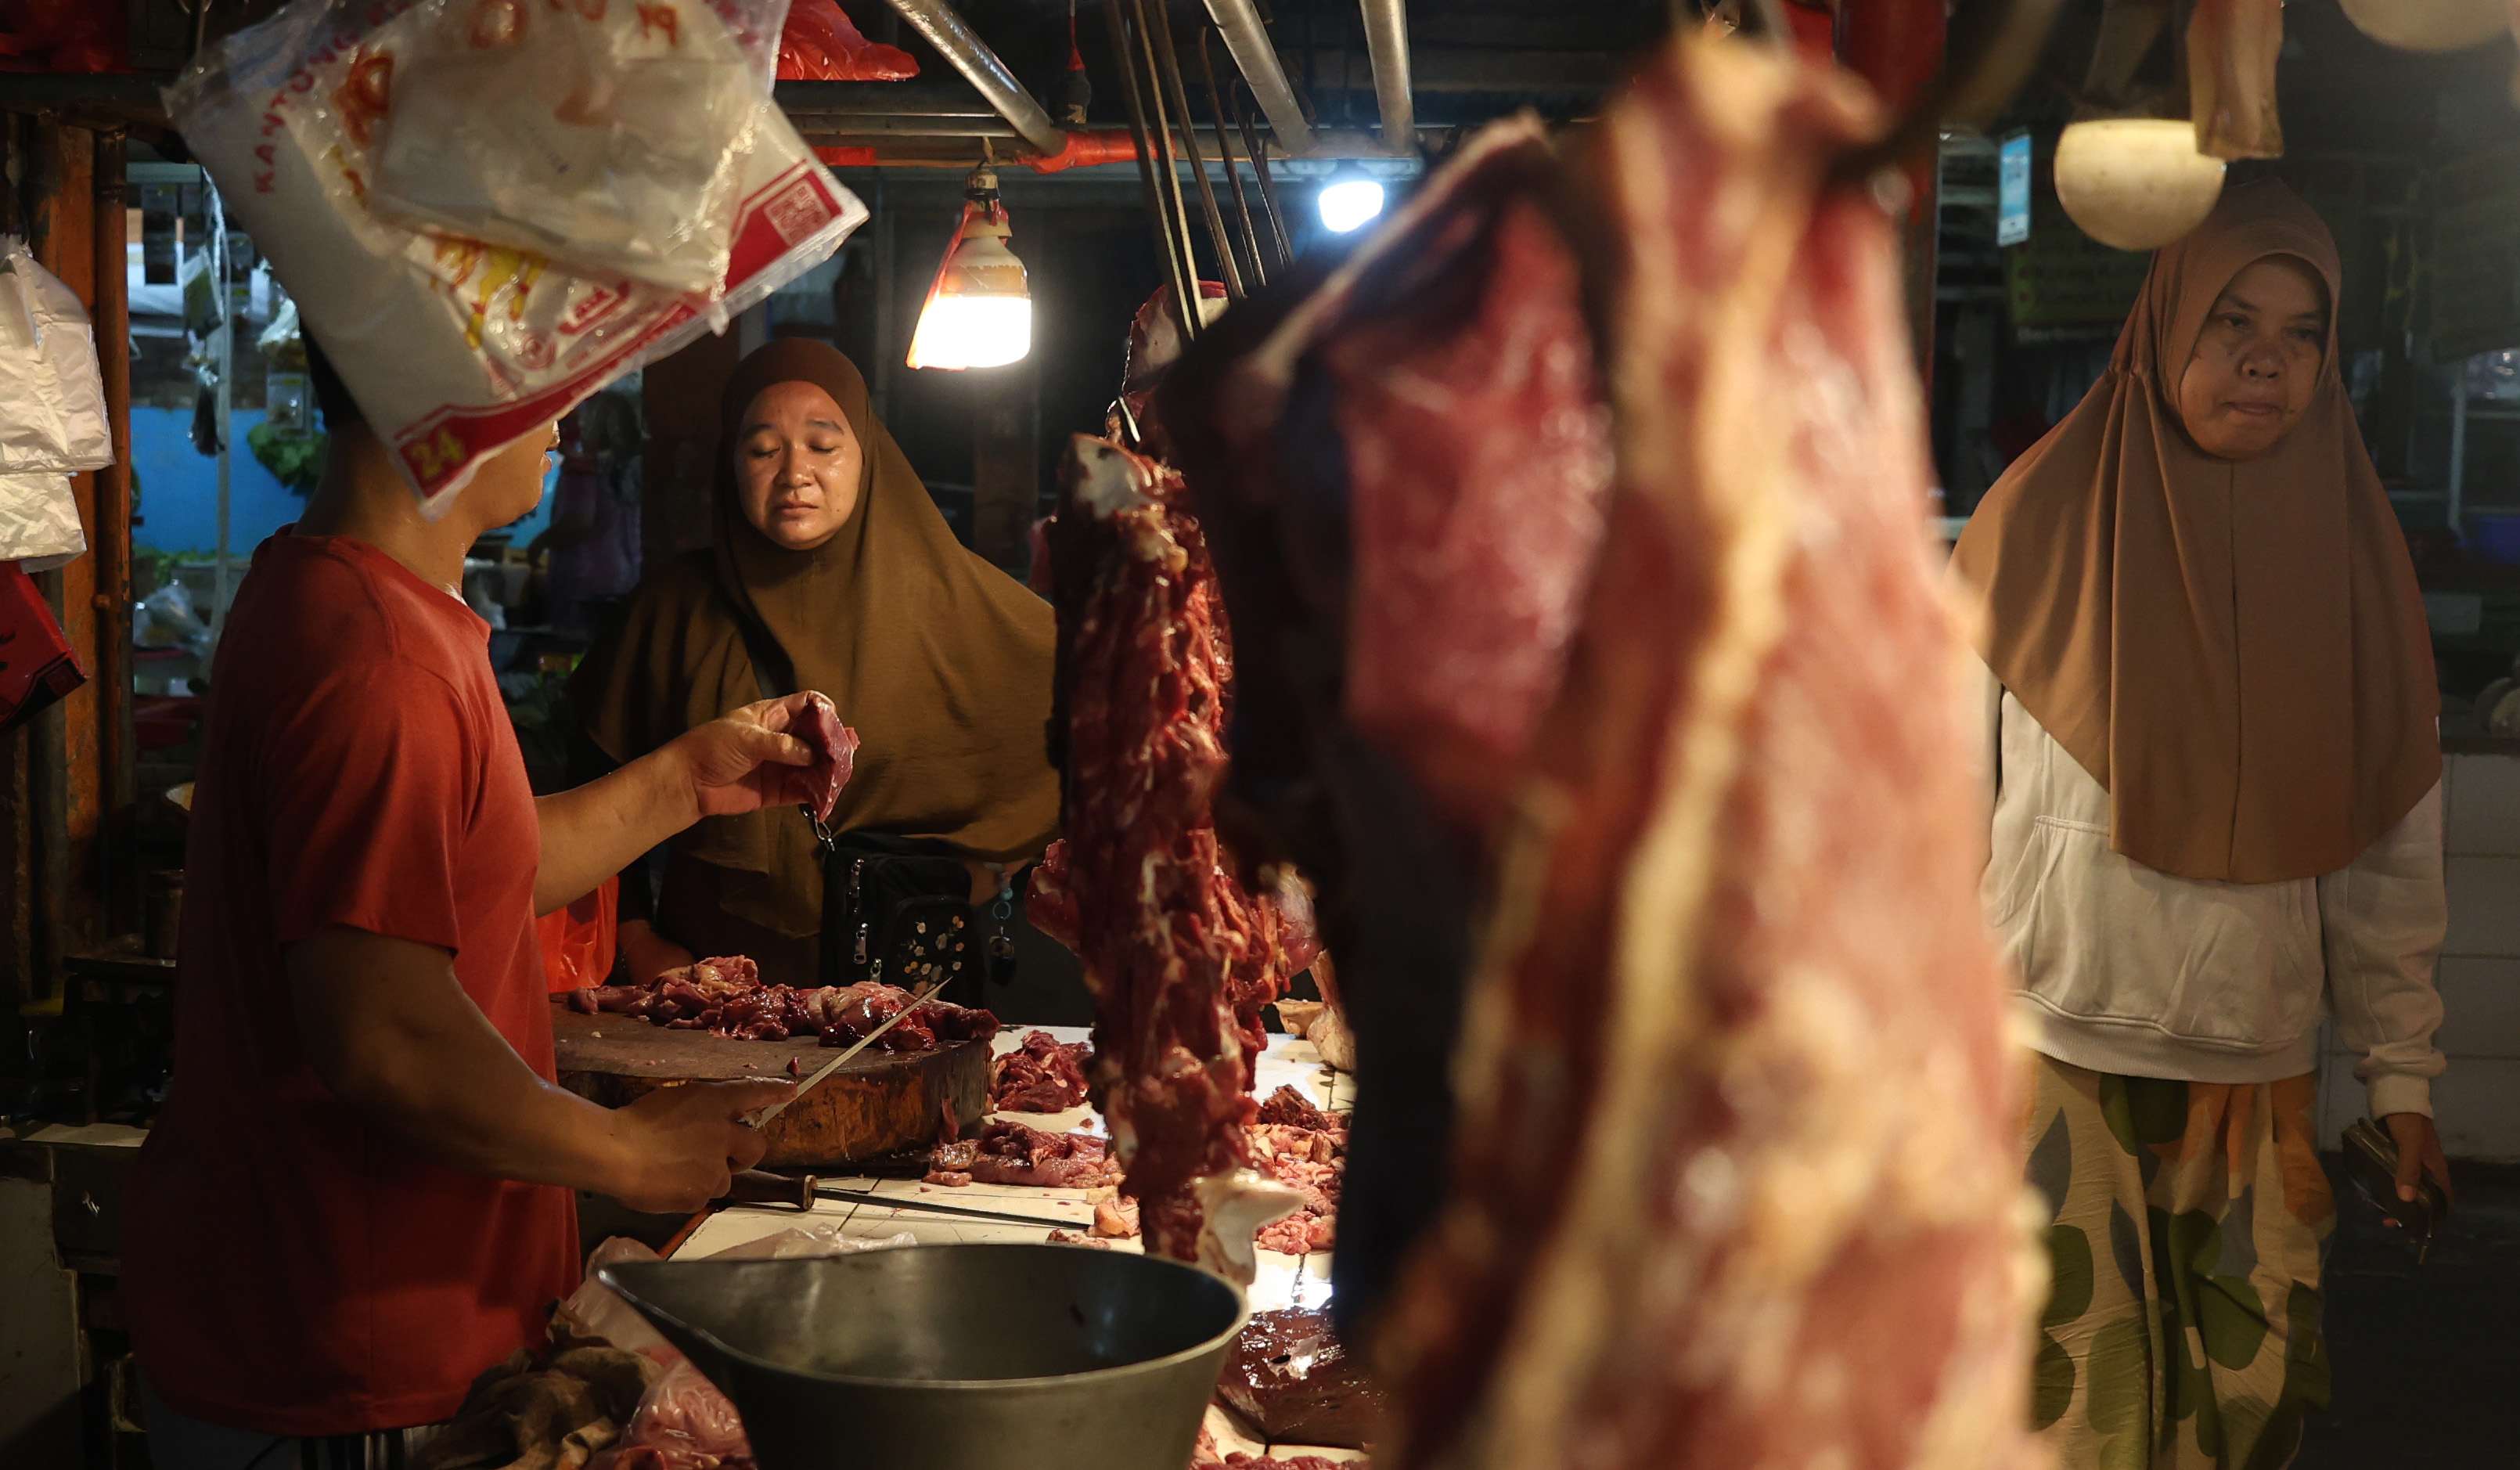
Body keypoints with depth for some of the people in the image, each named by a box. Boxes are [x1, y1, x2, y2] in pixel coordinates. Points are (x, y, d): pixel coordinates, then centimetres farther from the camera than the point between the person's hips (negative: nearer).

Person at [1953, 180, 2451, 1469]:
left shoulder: (2350, 551, 2)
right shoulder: (2046, 517, -5)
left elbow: (2391, 852, 5)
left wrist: (2401, 1072, 5)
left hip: (2259, 1072, 3)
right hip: (2058, 1050, -2)